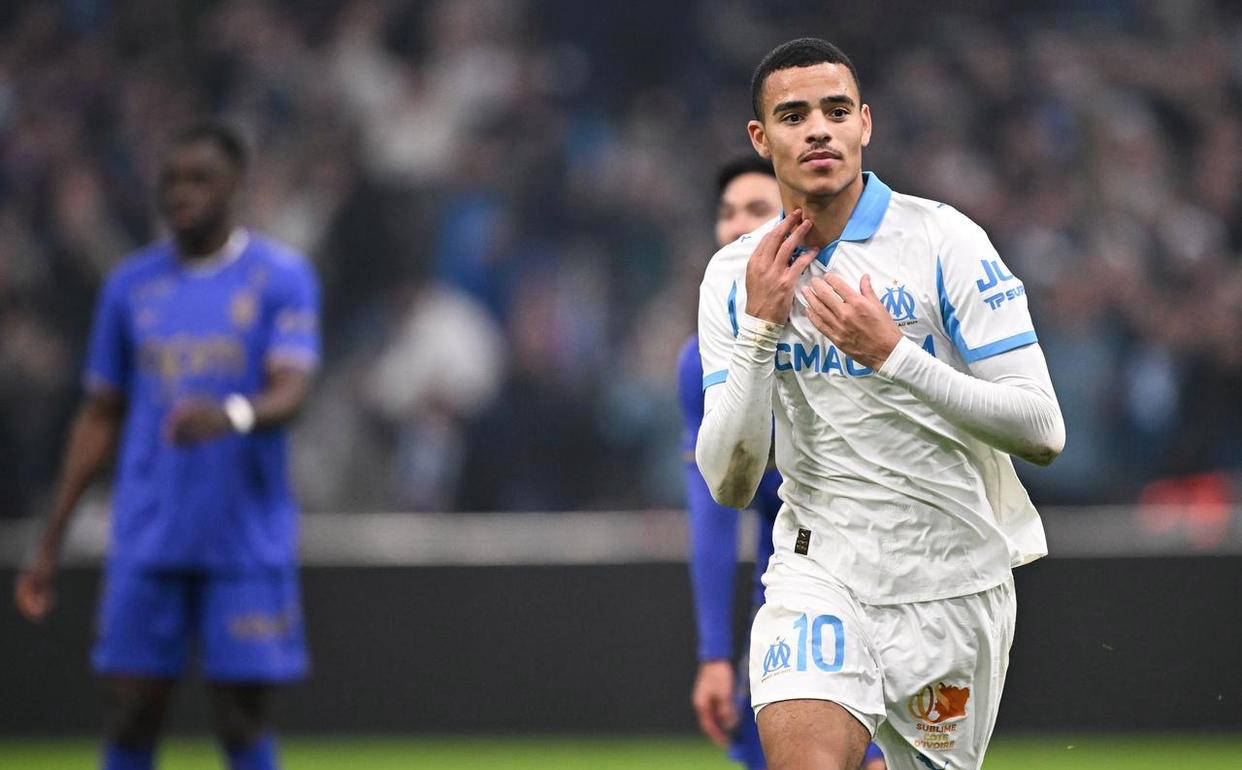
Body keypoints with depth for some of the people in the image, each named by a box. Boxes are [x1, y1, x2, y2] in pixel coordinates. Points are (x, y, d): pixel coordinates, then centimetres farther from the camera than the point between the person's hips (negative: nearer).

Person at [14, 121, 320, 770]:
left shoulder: (281, 278, -1)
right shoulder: (130, 285, 9)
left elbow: (291, 392, -14)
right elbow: (99, 418, 14)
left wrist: (232, 416, -38)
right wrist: (50, 543, 12)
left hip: (248, 544, -3)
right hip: (146, 540, 3)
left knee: (242, 718, -1)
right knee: (129, 716, 1)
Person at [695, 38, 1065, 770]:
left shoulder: (944, 241, -8)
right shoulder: (735, 276, 2)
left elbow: (1042, 432, -13)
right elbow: (729, 484, -3)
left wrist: (891, 353, -21)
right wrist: (759, 327, -14)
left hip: (953, 584, -1)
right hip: (819, 568, 1)